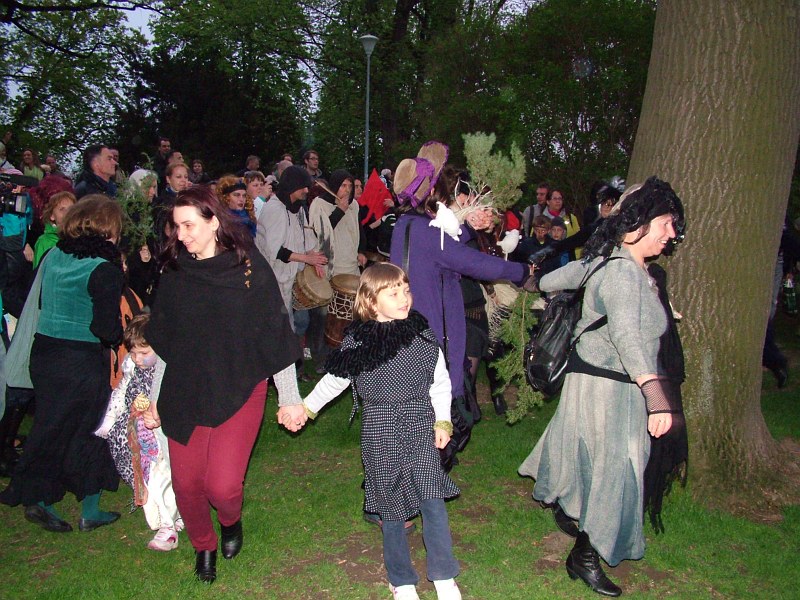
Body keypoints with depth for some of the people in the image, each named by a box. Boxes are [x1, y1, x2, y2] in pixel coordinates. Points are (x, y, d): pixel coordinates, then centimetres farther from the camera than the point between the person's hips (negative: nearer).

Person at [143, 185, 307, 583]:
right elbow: (160, 342, 12)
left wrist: (289, 398, -3)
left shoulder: (249, 268, -8)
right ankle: (203, 546, 36)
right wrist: (154, 397, 14)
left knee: (222, 485, -10)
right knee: (186, 483, 6)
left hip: (240, 391, -3)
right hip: (185, 394, 4)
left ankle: (231, 521, 27)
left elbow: (276, 335, -5)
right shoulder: (174, 273, 3)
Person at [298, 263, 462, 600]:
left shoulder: (422, 333, -1)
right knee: (391, 508, 8)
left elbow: (439, 382, 6)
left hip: (420, 427, 1)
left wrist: (442, 422, 3)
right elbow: (335, 379, 7)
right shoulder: (357, 341, -6)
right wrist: (306, 408, 10)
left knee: (432, 501, -4)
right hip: (381, 432, -1)